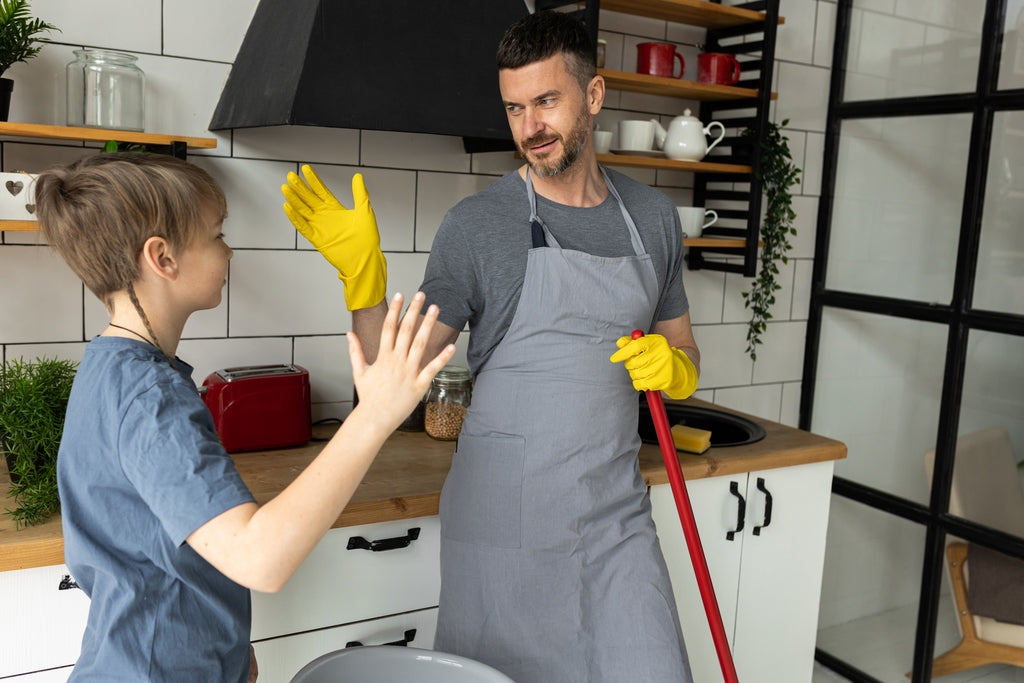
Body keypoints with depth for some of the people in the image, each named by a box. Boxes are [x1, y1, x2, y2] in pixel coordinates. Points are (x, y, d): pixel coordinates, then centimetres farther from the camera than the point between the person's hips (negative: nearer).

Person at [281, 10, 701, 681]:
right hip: (503, 519, -3)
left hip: (616, 515, 4)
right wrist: (363, 276, -23)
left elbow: (683, 348, 17)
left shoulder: (653, 215, 6)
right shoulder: (478, 224, -7)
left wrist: (674, 367, -6)